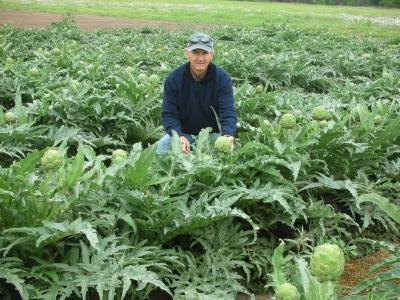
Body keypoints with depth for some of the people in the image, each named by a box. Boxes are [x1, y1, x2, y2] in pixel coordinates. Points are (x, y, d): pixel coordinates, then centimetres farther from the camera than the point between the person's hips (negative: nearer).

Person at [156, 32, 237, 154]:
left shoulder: (222, 78, -12)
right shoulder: (173, 79, -11)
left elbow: (228, 112, -20)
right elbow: (169, 114, -13)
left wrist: (228, 135, -42)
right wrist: (179, 136, -33)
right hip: (183, 133, 0)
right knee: (163, 144, -27)